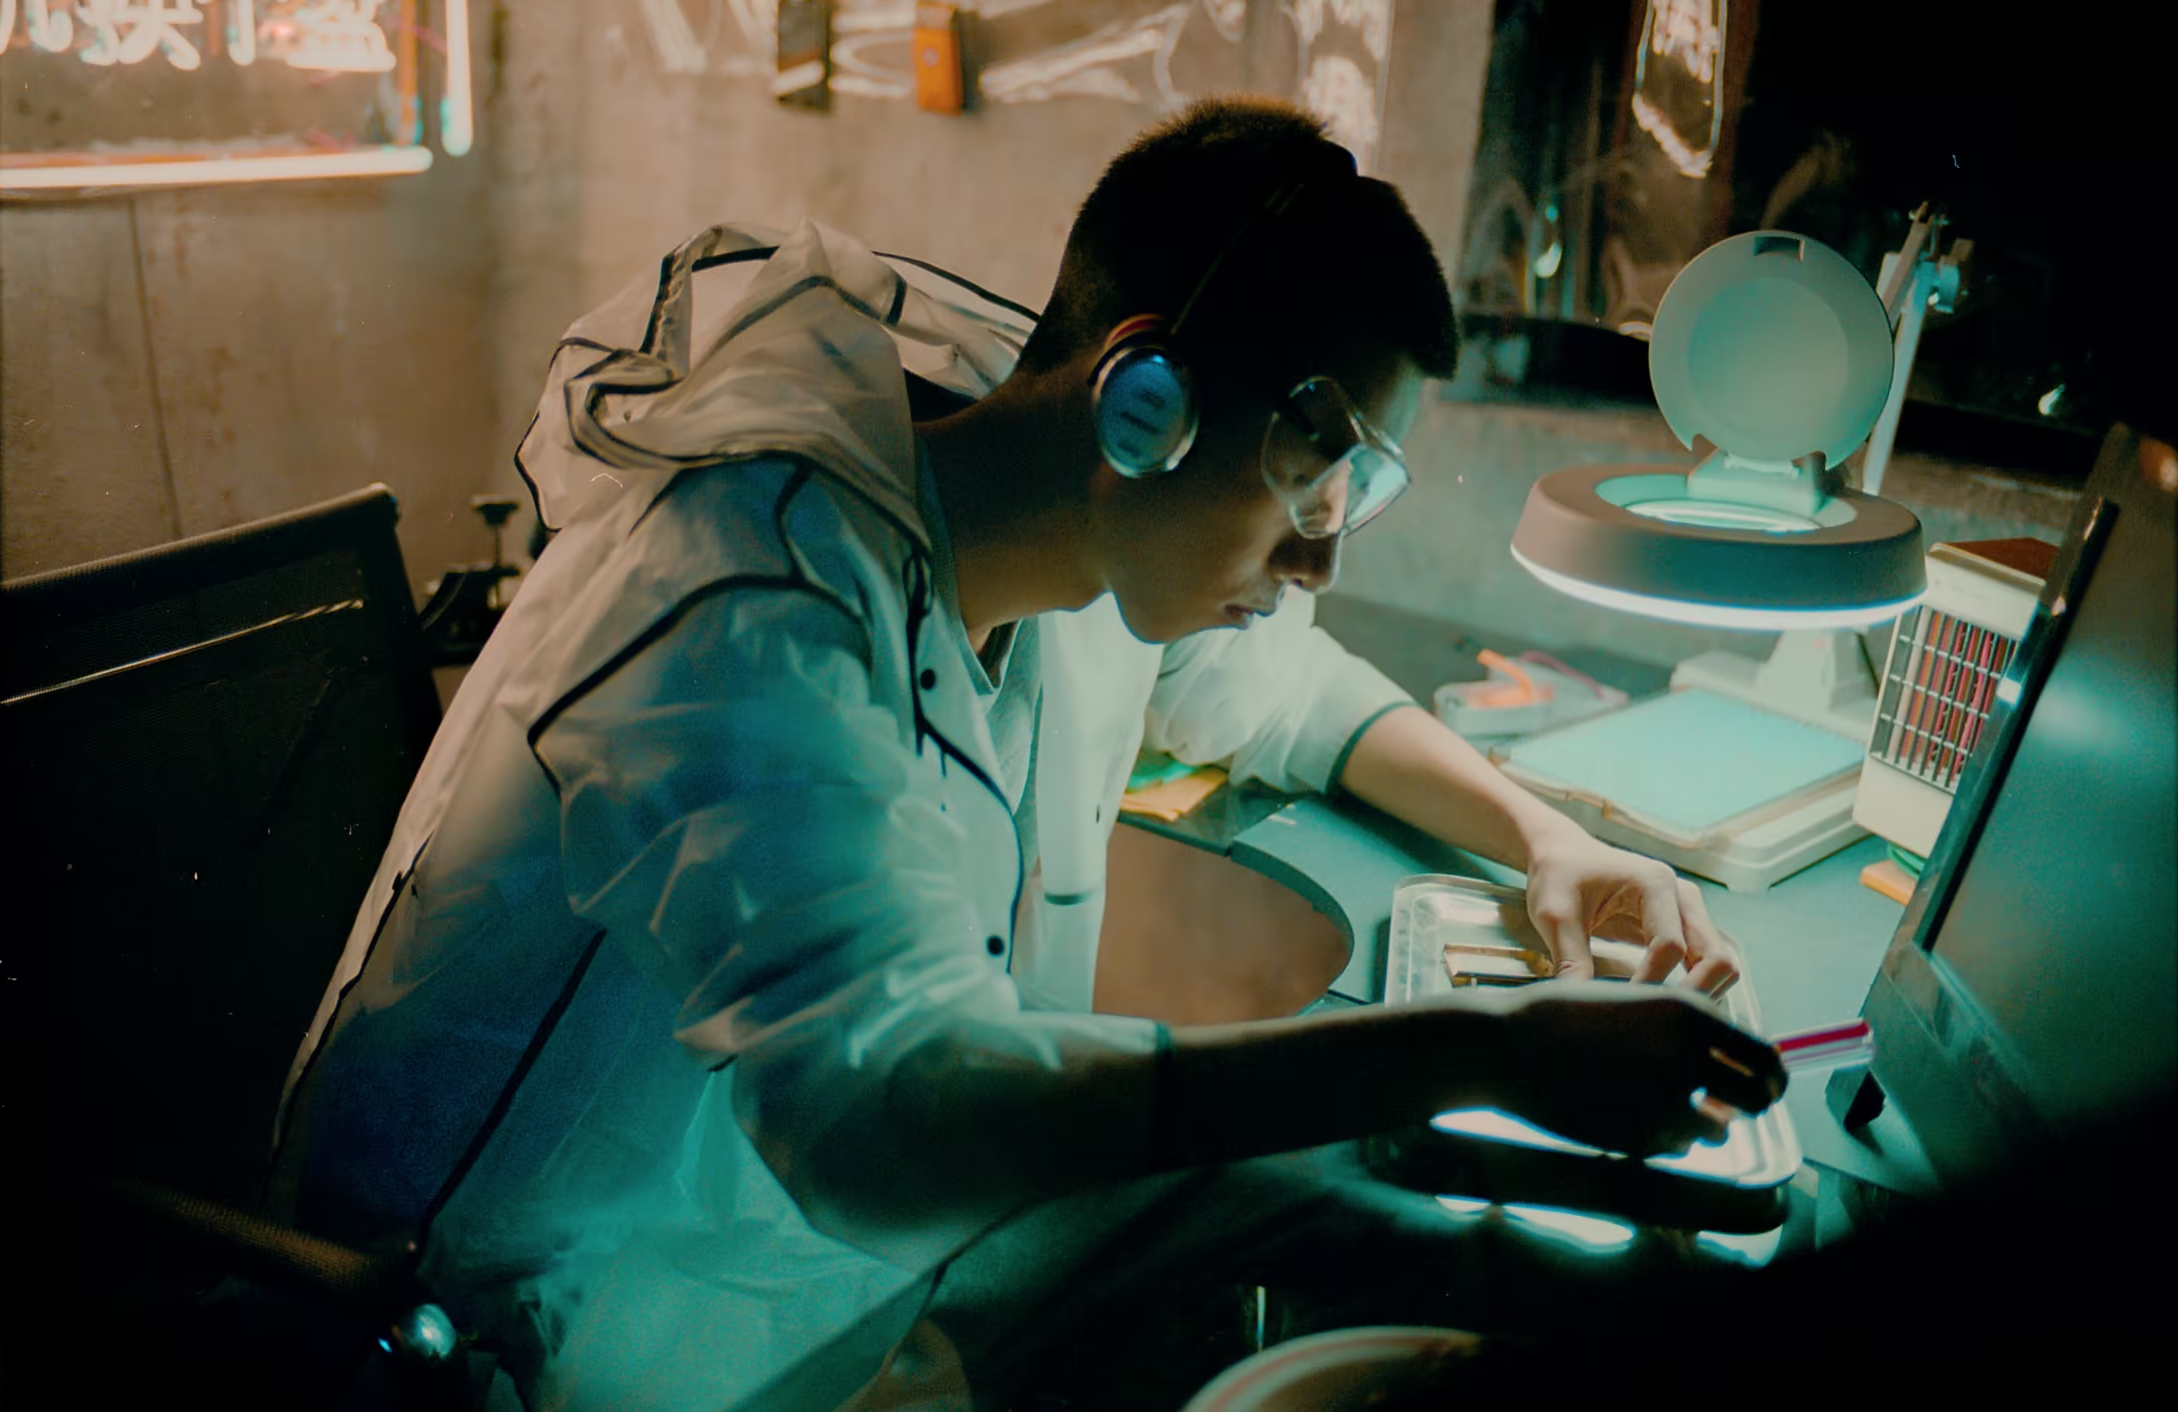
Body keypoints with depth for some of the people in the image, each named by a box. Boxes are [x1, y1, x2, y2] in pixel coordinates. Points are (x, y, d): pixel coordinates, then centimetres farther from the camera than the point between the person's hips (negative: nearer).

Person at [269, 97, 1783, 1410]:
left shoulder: (1108, 530, -6)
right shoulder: (761, 598, -31)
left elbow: (1283, 687, 16)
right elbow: (878, 1100, -44)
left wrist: (1543, 834, -1)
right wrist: (1487, 1046, -42)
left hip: (872, 1216, 7)